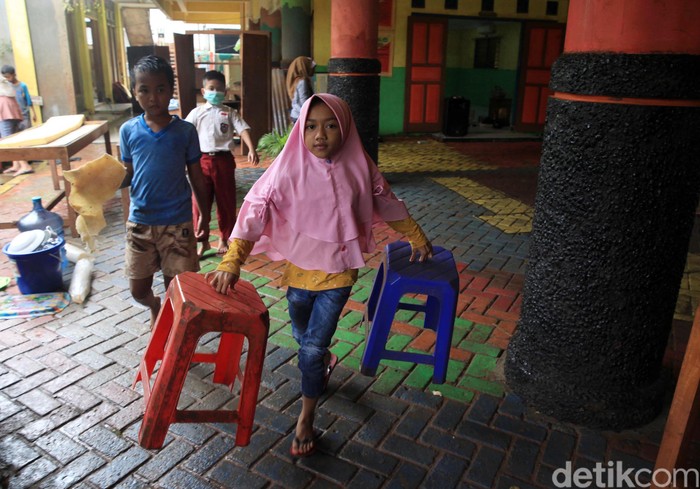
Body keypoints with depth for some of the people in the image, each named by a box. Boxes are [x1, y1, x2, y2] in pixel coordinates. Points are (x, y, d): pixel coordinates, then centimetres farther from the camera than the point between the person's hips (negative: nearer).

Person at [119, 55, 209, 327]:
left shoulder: (185, 131, -5)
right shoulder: (129, 130, -1)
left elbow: (196, 177, 2)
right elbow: (128, 174, 7)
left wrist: (204, 216, 5)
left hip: (177, 222, -2)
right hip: (140, 222, 2)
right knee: (138, 289, 12)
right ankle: (154, 307, 46)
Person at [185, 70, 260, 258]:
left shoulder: (230, 113, 6)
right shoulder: (196, 113, 7)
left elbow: (243, 130, -7)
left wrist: (252, 149, -24)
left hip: (224, 160, 0)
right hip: (202, 160, 0)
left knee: (226, 202, 7)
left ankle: (223, 239, 23)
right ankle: (203, 240, 15)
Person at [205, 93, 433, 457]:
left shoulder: (358, 167, -9)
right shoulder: (289, 168, -14)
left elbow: (387, 204, 5)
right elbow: (255, 211, -19)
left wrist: (417, 238, 14)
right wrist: (230, 263, -28)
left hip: (338, 272, -1)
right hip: (299, 269, 2)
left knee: (313, 346, -2)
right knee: (303, 336, 22)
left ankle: (306, 418, 19)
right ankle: (324, 362, 58)